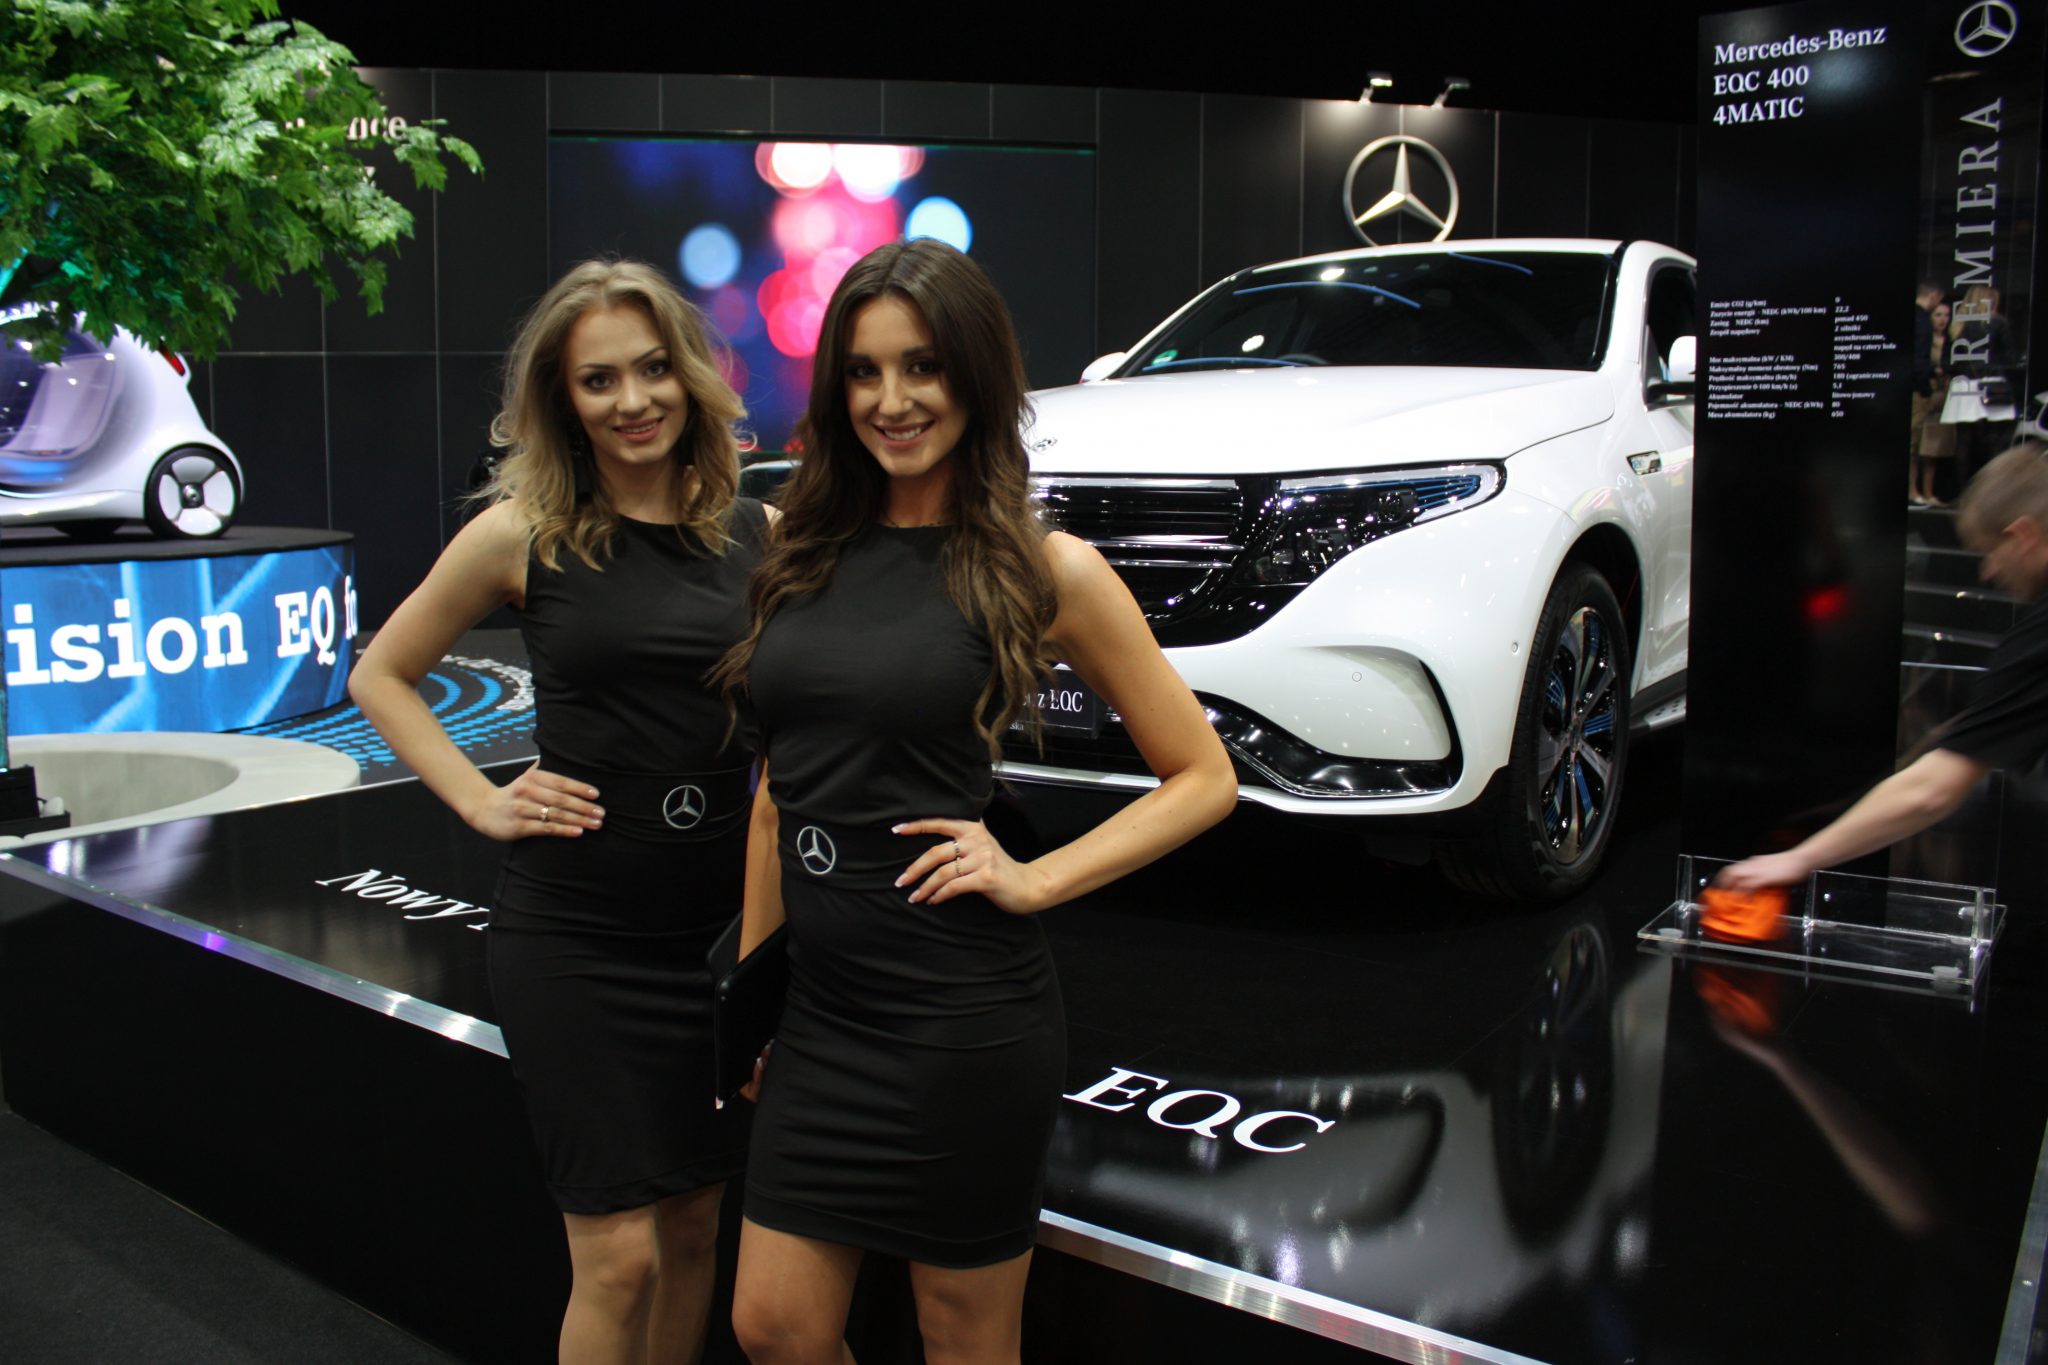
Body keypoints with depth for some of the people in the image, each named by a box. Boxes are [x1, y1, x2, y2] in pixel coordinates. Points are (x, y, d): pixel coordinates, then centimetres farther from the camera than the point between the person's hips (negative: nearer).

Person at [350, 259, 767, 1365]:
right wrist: (483, 803, -4)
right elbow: (380, 675, 7)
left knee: (693, 1225, 15)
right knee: (618, 1254, 0)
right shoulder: (522, 535, -5)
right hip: (573, 935, -3)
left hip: (722, 928, 3)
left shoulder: (759, 537, 1)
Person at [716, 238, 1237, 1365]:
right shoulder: (805, 547, 7)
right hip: (818, 1008, 5)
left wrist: (1031, 882, -12)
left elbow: (1203, 779, -3)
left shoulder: (1044, 571, -8)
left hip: (961, 1014, -5)